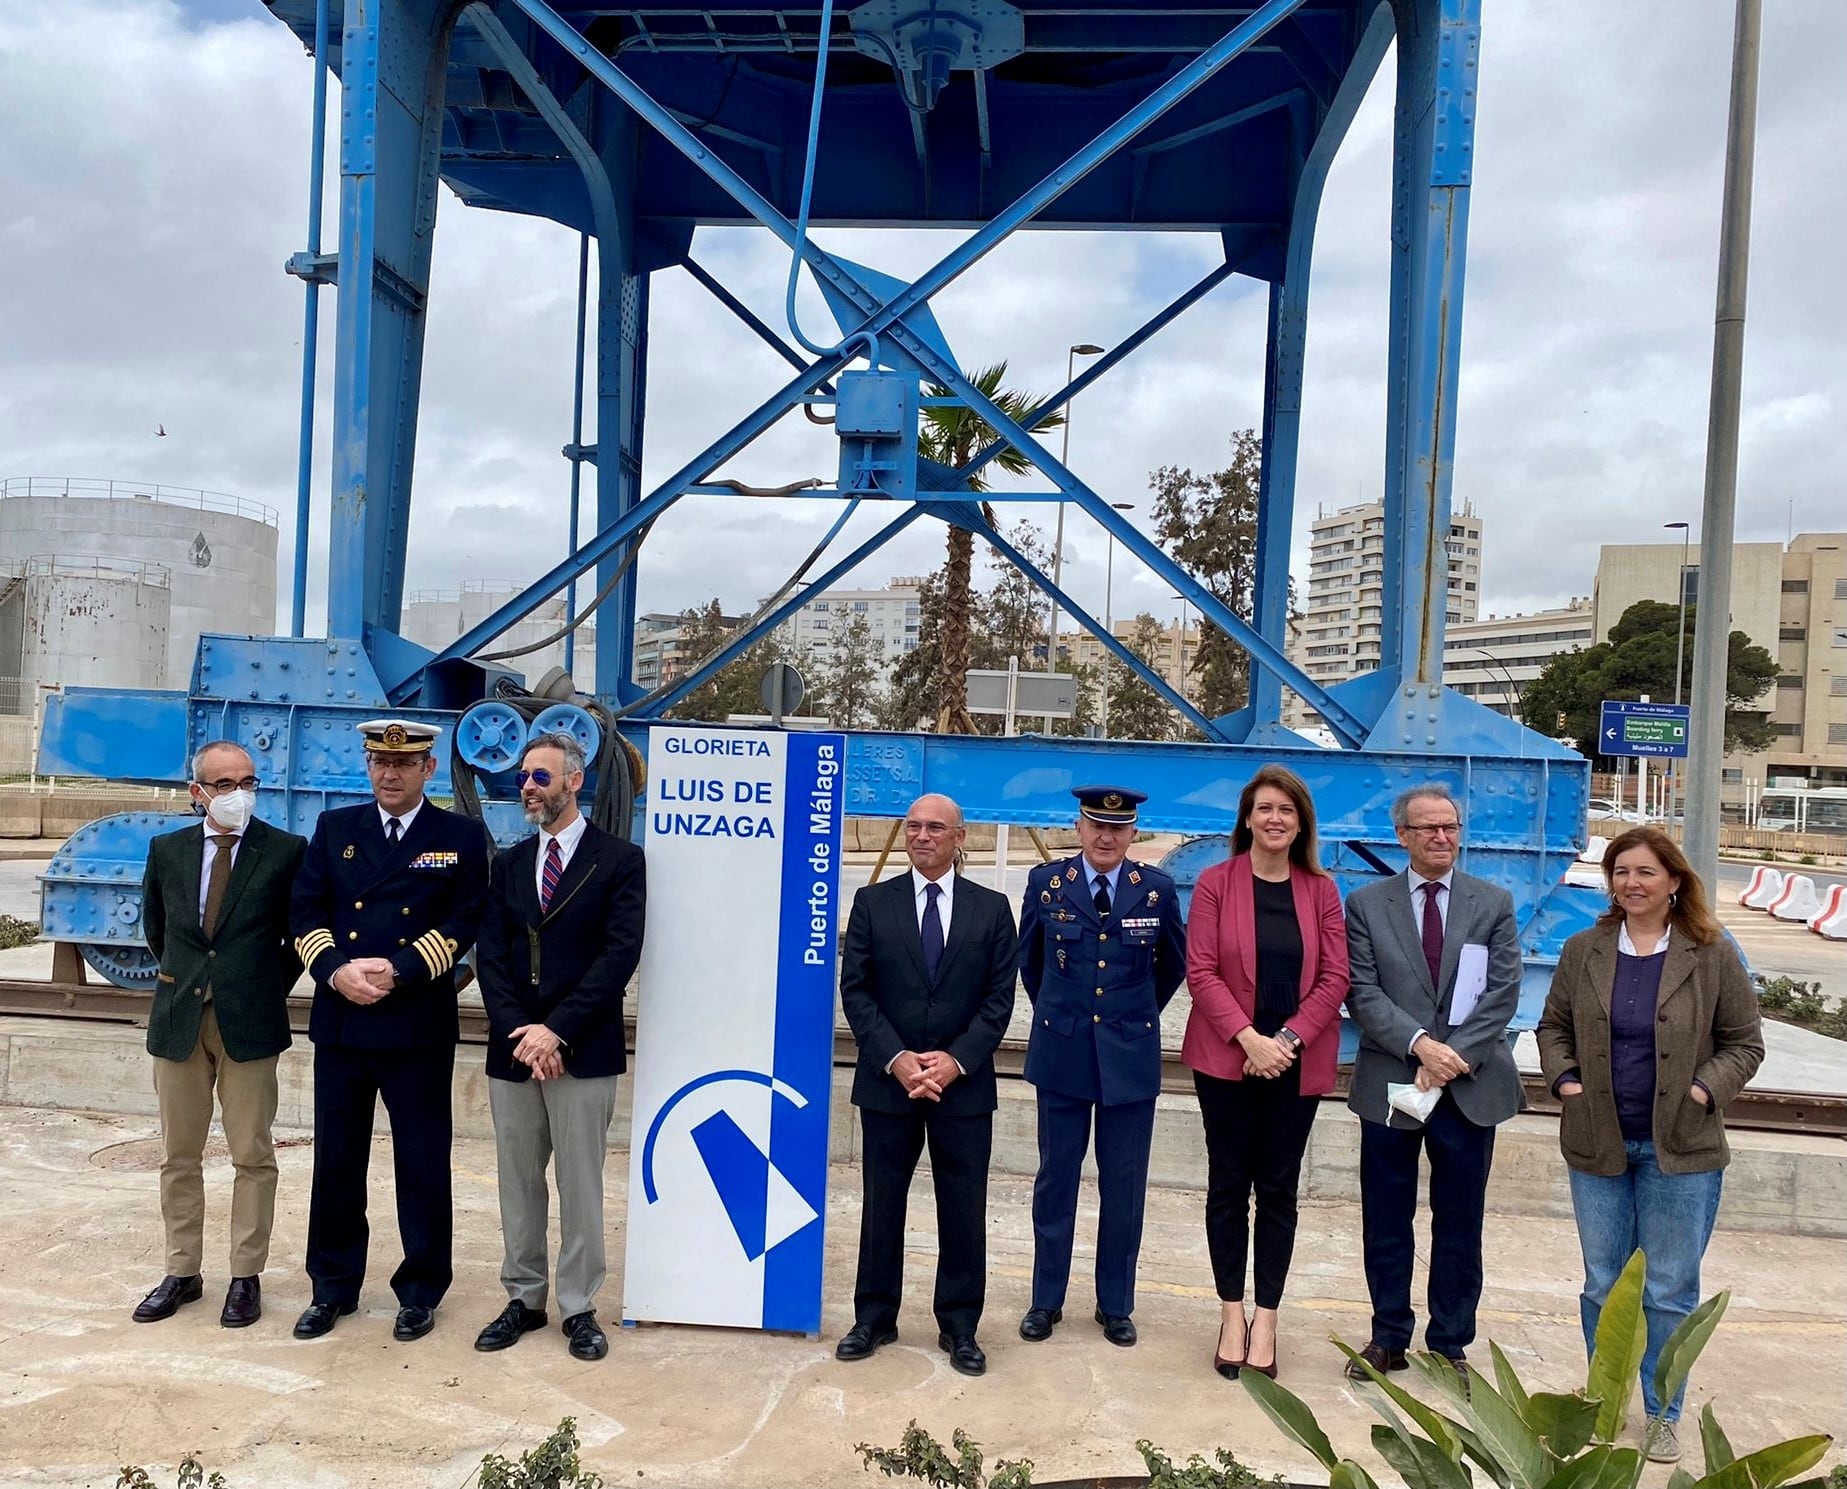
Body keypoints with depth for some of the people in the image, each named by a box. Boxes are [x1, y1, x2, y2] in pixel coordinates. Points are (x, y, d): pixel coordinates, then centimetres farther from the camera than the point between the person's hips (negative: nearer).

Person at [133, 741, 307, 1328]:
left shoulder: (286, 851, -4)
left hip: (249, 1021, -3)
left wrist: (272, 988, 4)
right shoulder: (167, 850, 6)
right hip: (177, 1019, 3)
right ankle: (182, 1273, 25)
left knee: (252, 1156, 4)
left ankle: (246, 1278, 14)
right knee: (179, 1156, 12)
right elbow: (154, 926, 20)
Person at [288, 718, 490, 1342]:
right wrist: (336, 969, -13)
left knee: (422, 1163, 5)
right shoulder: (334, 828, 10)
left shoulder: (462, 837, 1)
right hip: (339, 1022, 3)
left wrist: (397, 971, -17)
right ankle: (333, 1286, 28)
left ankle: (420, 1291, 20)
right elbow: (305, 911, 4)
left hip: (419, 1027, -3)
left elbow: (463, 923, -6)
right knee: (336, 1160, 12)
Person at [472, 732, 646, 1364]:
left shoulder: (619, 859, -3)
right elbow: (491, 956, 4)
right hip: (512, 1050, 5)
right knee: (518, 1183, 13)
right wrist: (518, 1031, -10)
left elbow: (620, 954, -11)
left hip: (584, 1052, -4)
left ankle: (580, 1309, 16)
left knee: (580, 1186, 3)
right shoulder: (508, 864, 12)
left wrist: (557, 1029, -17)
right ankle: (523, 1300, 27)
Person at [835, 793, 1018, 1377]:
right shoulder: (873, 902, 2)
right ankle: (874, 1318, 26)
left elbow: (999, 997, -1)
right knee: (881, 1203, 10)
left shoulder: (991, 908, 3)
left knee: (963, 1209, 7)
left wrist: (955, 1060, -13)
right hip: (887, 1081, 0)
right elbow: (855, 989, -2)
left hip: (964, 1083, 0)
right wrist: (896, 1059, -13)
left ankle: (959, 1326, 22)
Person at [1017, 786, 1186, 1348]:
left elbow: (1173, 963, 13)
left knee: (1124, 1186, 9)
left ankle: (1116, 1305, 24)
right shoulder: (1046, 882, -3)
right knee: (1056, 1179, 9)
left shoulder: (1156, 889, -3)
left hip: (1131, 1055, 0)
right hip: (1062, 1053, 0)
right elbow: (1028, 958, 13)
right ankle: (1046, 1299, 23)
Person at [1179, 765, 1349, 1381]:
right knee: (1228, 1185, 7)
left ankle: (1266, 1320, 19)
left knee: (1279, 1189, 8)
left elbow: (1334, 978, -1)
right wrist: (1248, 1038, -16)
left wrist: (1288, 1039, -12)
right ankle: (1231, 1315, 19)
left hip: (1296, 1062, 1)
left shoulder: (1321, 891, 3)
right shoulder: (1215, 883, -2)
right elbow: (1201, 971, -7)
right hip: (1227, 1057, -1)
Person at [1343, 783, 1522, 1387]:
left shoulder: (1495, 903, 4)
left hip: (1471, 1087, 1)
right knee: (1386, 1224, 10)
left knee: (1459, 1227, 11)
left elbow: (1503, 993, -3)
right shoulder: (1366, 903, 1)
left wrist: (1454, 1056, -14)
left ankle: (1450, 1344, 27)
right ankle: (1389, 1337, 26)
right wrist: (1419, 1043, -19)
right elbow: (1362, 992, -6)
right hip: (1390, 1084, 0)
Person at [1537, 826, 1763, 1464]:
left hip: (1680, 1151, -2)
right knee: (1602, 1286, 13)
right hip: (1597, 1146, 2)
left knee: (1670, 1292, 7)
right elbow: (1554, 1026, 10)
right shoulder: (1583, 951, 1)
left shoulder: (1712, 956, -5)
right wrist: (1564, 1079, -5)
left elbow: (1744, 1042, 2)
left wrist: (1706, 1089, -13)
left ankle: (1663, 1416, 23)